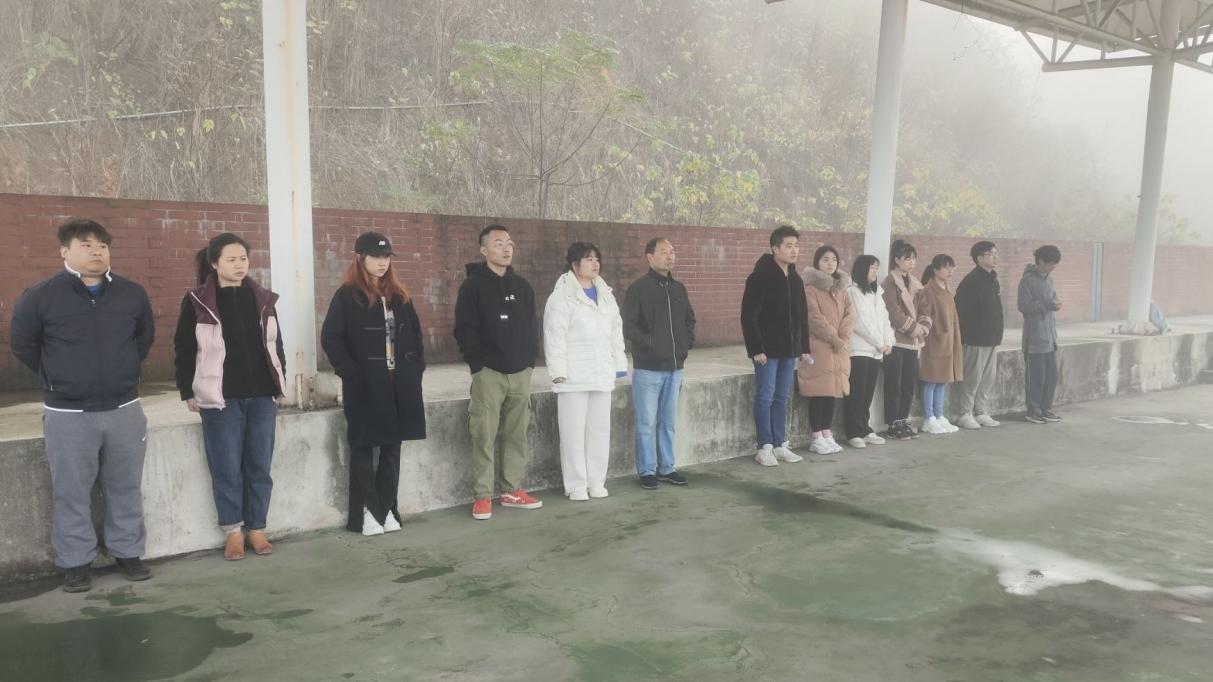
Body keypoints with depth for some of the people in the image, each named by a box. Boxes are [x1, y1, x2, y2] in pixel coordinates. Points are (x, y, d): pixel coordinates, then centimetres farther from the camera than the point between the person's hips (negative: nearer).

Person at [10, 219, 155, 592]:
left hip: (124, 409, 3)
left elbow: (145, 337, 18)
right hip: (67, 414, -2)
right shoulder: (40, 296, -7)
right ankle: (76, 562, 17)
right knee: (71, 493, 5)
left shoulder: (132, 294, 1)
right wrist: (55, 377, 10)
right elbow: (22, 343, 6)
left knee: (126, 488, 11)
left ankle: (128, 552, 24)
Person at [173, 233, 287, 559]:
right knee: (227, 467, 3)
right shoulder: (197, 302, -3)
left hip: (262, 395, 3)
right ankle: (233, 531, 15)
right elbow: (184, 349, 1)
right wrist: (188, 392, -1)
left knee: (259, 465, 8)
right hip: (221, 398, -3)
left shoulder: (262, 299, 8)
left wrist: (279, 386, 11)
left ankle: (257, 528, 19)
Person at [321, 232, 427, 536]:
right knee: (364, 449, 3)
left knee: (392, 448, 9)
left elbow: (415, 334, 16)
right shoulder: (347, 296, -4)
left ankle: (386, 509, 18)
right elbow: (330, 339, -8)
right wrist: (351, 374, -14)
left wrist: (416, 369, 5)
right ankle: (366, 512, 10)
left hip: (399, 385, 5)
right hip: (365, 386, -5)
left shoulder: (399, 296, 12)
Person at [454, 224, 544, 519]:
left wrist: (531, 358, 7)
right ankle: (482, 496, 2)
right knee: (484, 436, -6)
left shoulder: (522, 286, 13)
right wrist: (477, 364, -12)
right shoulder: (473, 286, -3)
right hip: (489, 372, -5)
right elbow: (464, 329, -7)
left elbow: (532, 325, 17)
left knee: (517, 434, 8)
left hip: (521, 372, 5)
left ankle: (513, 490, 18)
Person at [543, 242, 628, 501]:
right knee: (574, 431, -1)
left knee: (600, 429, 9)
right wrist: (558, 370, -16)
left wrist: (619, 363, 10)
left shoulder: (606, 295, 13)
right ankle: (576, 484, 8)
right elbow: (555, 335, -11)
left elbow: (616, 331, 16)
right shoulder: (562, 296, -7)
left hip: (601, 374, 6)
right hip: (574, 376, -6)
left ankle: (596, 480, 20)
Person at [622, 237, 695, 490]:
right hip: (648, 368, -5)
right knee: (647, 423, 1)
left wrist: (687, 341, 10)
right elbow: (628, 326, -10)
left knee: (669, 422, 12)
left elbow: (690, 318, 23)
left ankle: (667, 468, 22)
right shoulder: (638, 288, -7)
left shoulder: (678, 288, 11)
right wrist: (649, 343, -16)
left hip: (674, 367, 6)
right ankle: (647, 471, 11)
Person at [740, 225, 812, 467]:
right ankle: (764, 447, 5)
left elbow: (802, 316, 16)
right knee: (765, 397, -2)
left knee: (782, 398, 11)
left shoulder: (796, 279, 11)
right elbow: (748, 316, -15)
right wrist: (756, 348, -18)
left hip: (788, 349, 7)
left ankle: (780, 445, 19)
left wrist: (804, 347, 11)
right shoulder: (760, 277, -12)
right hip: (767, 350, -7)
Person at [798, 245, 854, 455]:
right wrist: (833, 338, -16)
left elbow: (850, 314, 8)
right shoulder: (810, 288, -6)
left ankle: (827, 434, 15)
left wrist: (842, 336, -8)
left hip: (840, 347, 6)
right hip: (818, 347, -6)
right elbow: (815, 318, -13)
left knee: (834, 390, 8)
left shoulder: (841, 288, 16)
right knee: (819, 391, -6)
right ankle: (816, 438, 0)